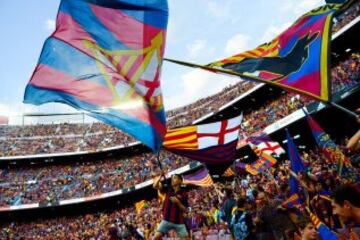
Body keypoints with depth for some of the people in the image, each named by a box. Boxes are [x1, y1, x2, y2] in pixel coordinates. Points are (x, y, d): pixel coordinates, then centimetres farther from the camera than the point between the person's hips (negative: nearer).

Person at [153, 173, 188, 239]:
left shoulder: (183, 194, -2)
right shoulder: (168, 190, 5)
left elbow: (184, 210, -4)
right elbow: (155, 186, -6)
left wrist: (177, 202, -18)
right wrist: (161, 176, -14)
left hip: (179, 221, -1)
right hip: (166, 220, 2)